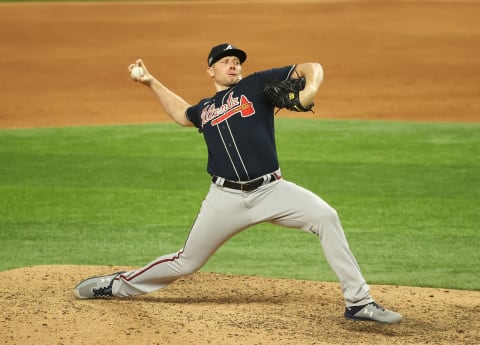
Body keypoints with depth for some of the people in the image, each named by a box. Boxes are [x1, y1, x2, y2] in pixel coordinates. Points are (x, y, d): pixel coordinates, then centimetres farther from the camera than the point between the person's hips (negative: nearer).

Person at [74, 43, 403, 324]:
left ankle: (358, 302, -22)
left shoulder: (258, 85, 7)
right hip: (227, 198, 2)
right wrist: (151, 82, 38)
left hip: (271, 190, -2)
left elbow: (312, 69, 0)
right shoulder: (204, 109, 18)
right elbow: (182, 113, 43)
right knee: (186, 263, 7)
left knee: (326, 217, -25)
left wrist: (309, 90, -22)